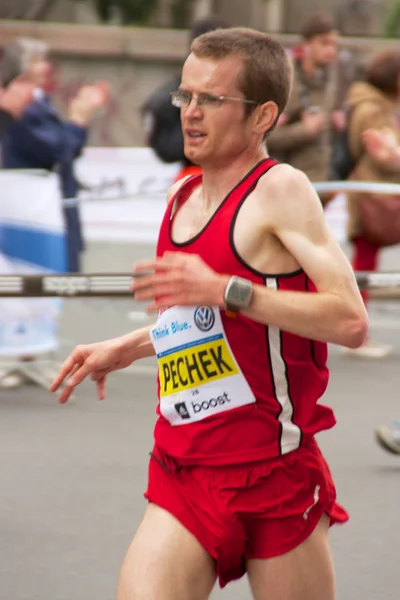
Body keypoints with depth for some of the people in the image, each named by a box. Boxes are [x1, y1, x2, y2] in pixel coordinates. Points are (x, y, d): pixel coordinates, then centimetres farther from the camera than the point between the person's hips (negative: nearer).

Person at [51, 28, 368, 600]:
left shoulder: (280, 190, -11)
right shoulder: (182, 197, 12)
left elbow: (350, 321, -21)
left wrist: (223, 290, -25)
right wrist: (124, 349, 19)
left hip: (273, 478, -6)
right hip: (180, 477, 6)